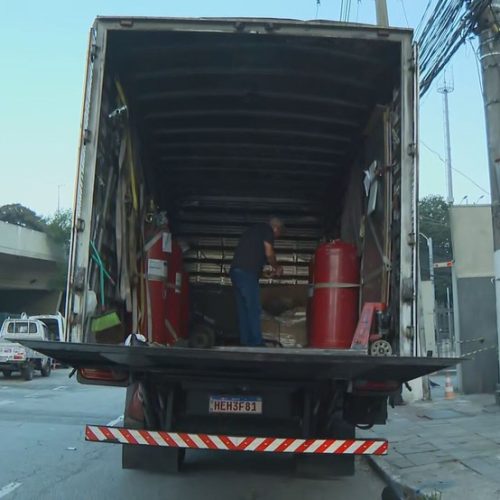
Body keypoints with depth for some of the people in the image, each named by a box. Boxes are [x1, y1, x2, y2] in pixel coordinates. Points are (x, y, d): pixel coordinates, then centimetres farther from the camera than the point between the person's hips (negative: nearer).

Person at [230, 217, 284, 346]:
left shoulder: (255, 229, 29)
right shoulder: (267, 229, 4)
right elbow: (269, 253, -4)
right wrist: (277, 267, 13)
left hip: (236, 271, 9)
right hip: (247, 273, -9)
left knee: (243, 310, 8)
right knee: (254, 309, -7)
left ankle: (245, 342, 9)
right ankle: (256, 342, -8)